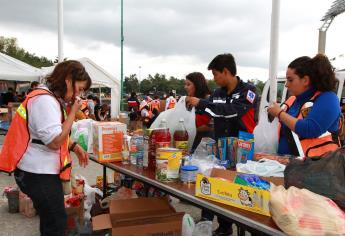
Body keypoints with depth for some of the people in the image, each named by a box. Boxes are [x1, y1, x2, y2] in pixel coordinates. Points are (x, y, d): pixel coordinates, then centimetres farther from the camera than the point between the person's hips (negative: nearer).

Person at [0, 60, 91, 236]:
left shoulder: (51, 98, 12)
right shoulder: (45, 100, -21)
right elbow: (54, 142, -25)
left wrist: (74, 146, 7)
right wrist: (73, 112, -18)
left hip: (43, 170, 10)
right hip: (39, 173, -10)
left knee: (50, 220, 20)